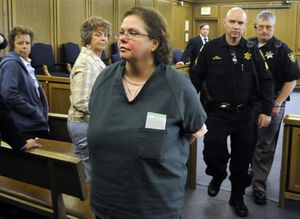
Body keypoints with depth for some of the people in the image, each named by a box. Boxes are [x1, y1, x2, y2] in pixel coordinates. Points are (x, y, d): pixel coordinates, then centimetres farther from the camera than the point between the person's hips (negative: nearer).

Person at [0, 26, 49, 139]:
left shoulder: (26, 64, 15)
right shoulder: (11, 64, -12)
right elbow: (9, 95, -22)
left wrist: (42, 116, 10)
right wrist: (35, 113, -16)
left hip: (35, 125, 9)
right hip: (23, 127, -9)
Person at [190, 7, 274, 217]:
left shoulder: (252, 50, 0)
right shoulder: (210, 48, -4)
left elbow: (266, 82, 3)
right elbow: (196, 78, 2)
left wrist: (266, 111, -2)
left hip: (245, 114, 2)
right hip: (217, 112, -1)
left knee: (242, 159, 9)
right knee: (212, 152, -4)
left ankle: (237, 197, 29)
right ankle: (218, 176, 32)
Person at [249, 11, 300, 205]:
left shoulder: (282, 50, -8)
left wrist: (277, 104, -11)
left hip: (271, 106, -4)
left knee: (265, 147, 4)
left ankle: (259, 185, 13)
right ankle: (256, 171, 37)